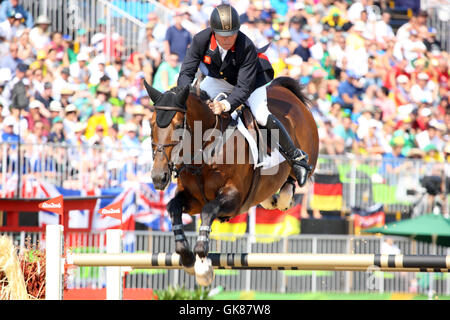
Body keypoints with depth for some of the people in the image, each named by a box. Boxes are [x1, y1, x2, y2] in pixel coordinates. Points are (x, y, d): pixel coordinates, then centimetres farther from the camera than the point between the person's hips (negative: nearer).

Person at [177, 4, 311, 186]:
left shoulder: (247, 48, -37)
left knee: (262, 116, -26)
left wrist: (226, 105, -52)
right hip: (219, 79, 4)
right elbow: (186, 73, -25)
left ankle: (297, 158, -9)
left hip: (251, 78, -4)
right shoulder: (201, 40, -28)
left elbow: (244, 88, -35)